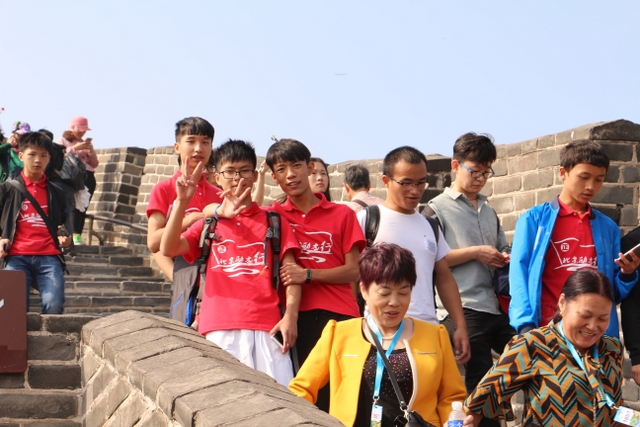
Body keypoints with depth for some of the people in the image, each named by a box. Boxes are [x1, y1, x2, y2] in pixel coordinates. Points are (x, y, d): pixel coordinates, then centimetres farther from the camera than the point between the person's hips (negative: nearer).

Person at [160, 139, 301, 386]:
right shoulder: (208, 222, 19)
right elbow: (168, 249, 3)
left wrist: (290, 315, -8)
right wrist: (182, 201, -8)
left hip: (266, 328, 0)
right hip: (220, 330, 1)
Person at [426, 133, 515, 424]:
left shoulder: (489, 212, 22)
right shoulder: (438, 209, 2)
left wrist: (505, 258, 5)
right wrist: (476, 252, -10)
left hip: (496, 307, 6)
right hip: (462, 310, -6)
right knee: (481, 383, -5)